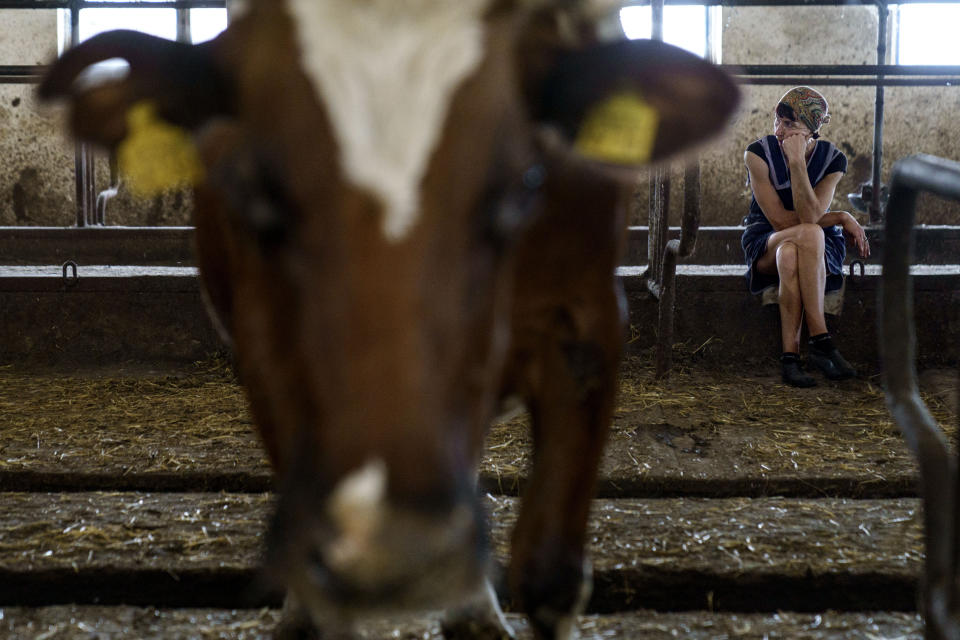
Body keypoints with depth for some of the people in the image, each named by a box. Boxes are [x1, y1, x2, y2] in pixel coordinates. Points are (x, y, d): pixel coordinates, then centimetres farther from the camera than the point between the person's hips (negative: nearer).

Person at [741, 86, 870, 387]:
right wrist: (842, 218, -13)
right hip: (765, 243, -1)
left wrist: (797, 161, -29)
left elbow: (809, 216, -23)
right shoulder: (759, 153, -11)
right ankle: (821, 342, -37)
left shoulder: (833, 159, -7)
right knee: (810, 235, -37)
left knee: (790, 256, -38)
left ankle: (791, 355, -37)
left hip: (820, 247, 1)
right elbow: (780, 220, -15)